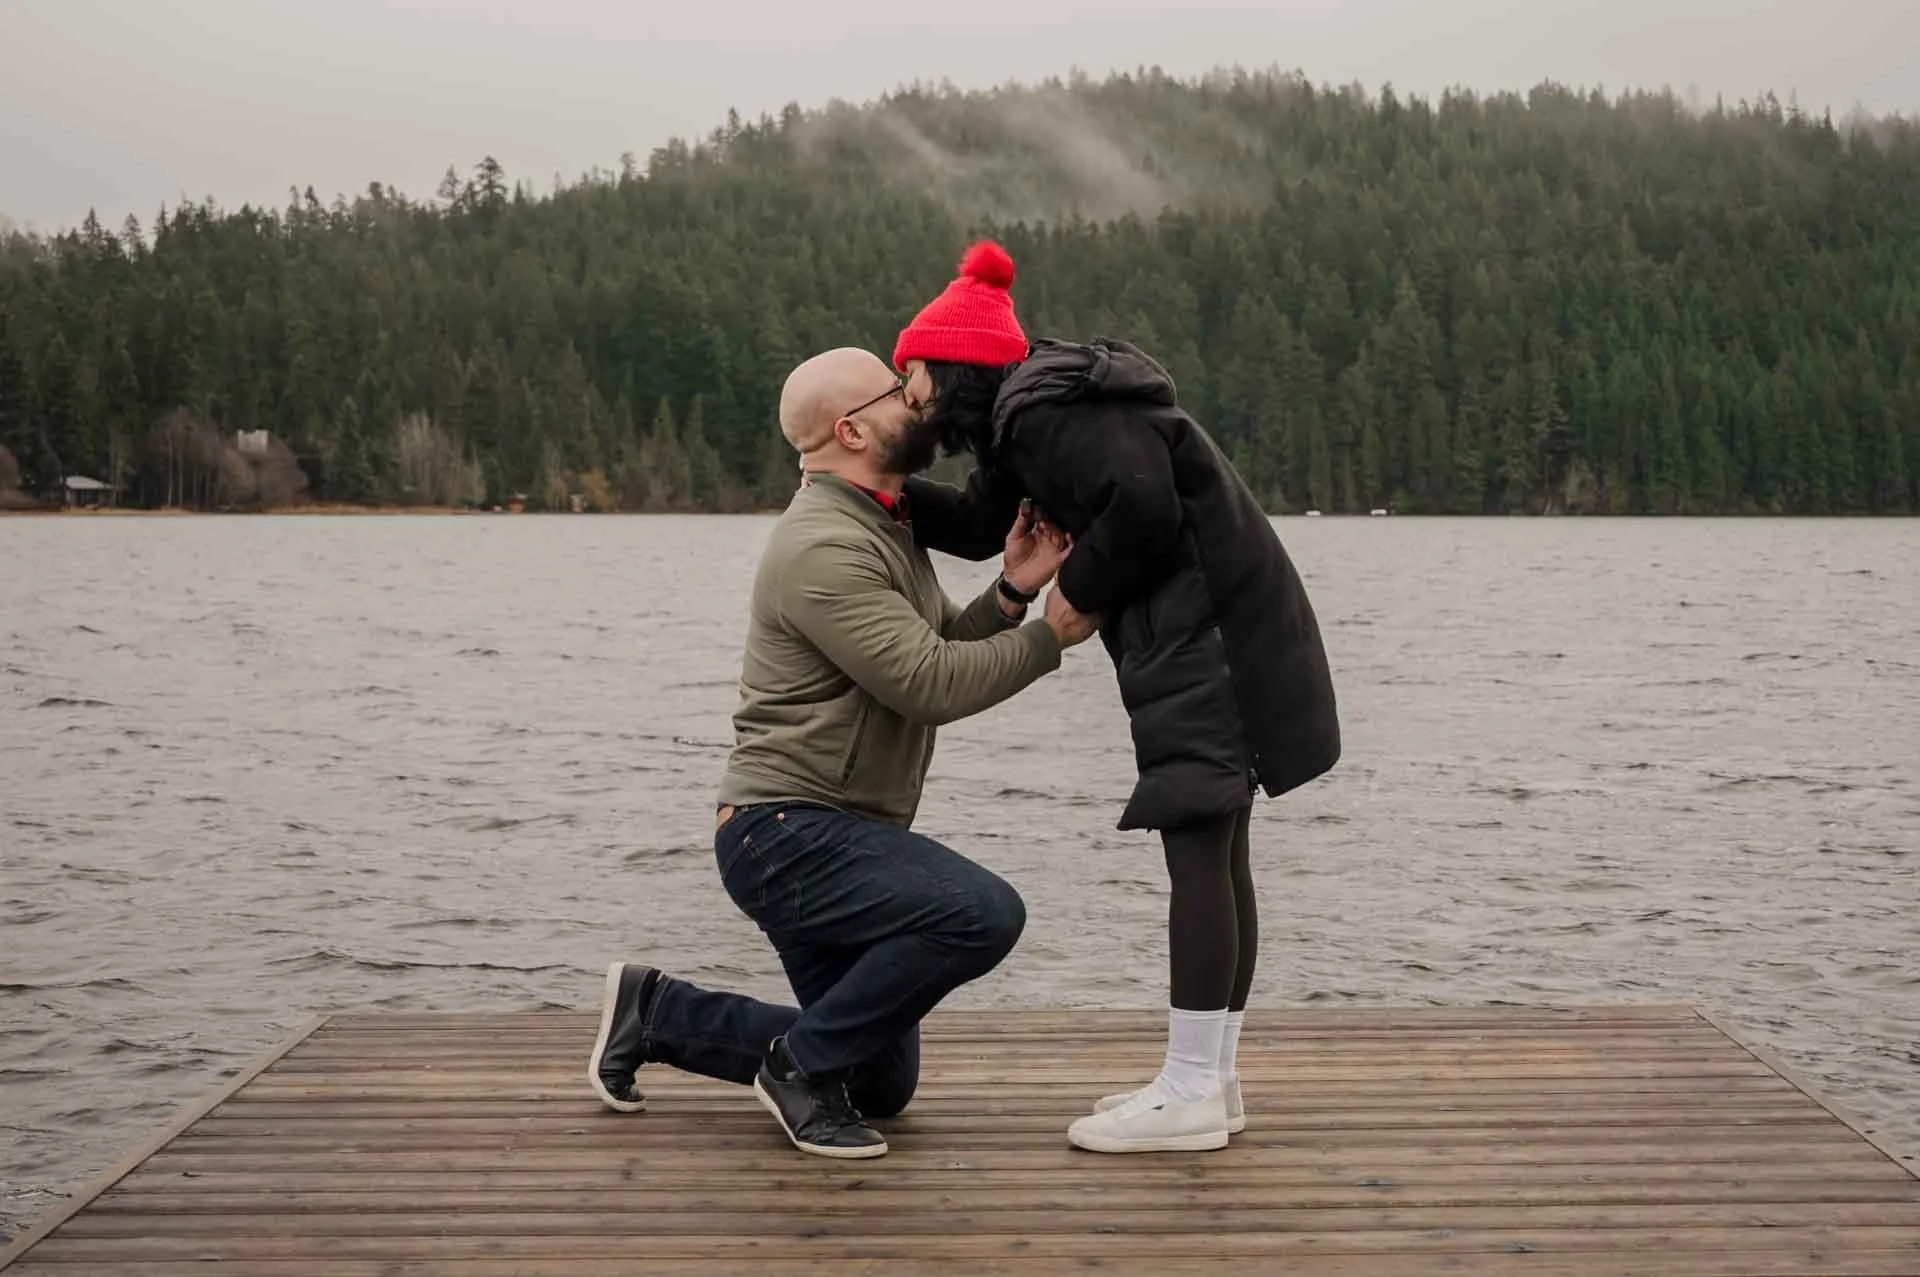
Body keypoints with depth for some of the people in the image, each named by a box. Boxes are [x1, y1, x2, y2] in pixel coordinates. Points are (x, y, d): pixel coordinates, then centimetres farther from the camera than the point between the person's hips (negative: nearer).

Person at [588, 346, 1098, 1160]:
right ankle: (804, 1064, -12)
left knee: (880, 1088, 15)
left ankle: (653, 1011, 24)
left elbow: (944, 648, 10)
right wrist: (1050, 635, -15)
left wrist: (1010, 593, -6)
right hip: (787, 833, -10)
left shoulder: (885, 529, 14)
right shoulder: (824, 548, -19)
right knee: (982, 912, -31)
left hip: (836, 840, 10)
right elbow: (931, 684, -23)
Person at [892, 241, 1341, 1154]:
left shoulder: (1046, 412, -15)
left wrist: (1077, 591, -7)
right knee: (1212, 855, 11)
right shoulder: (1023, 418, 17)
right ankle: (1211, 1078, 18)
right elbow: (980, 524, 26)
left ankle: (1191, 1094, -6)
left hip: (1209, 639, -10)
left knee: (1198, 850, -9)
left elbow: (1144, 507, -23)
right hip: (1215, 639, 10)